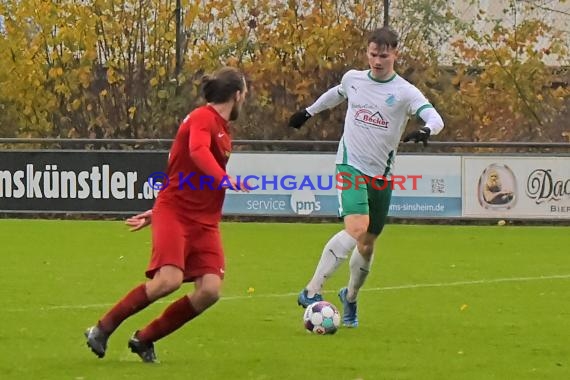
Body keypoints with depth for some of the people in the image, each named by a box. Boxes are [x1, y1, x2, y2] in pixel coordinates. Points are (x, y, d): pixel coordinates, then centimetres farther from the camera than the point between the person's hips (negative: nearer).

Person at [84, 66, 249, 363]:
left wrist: (157, 212, 27)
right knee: (169, 279, -25)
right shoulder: (203, 118, -7)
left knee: (210, 289, -12)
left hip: (204, 221, 8)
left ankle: (144, 339, 4)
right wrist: (225, 180, -41)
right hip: (175, 212, -8)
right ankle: (102, 330, -7)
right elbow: (198, 151, -30)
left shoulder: (222, 128, 20)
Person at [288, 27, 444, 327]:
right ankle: (311, 292, -26)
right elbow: (337, 93, 27)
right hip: (351, 167, -2)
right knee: (356, 229, -26)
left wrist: (426, 130, -43)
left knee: (367, 243, 10)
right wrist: (309, 111, 39)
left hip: (381, 175, 2)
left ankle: (350, 297, 38)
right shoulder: (353, 78, 2)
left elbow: (435, 118, -21)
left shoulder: (405, 92, -6)